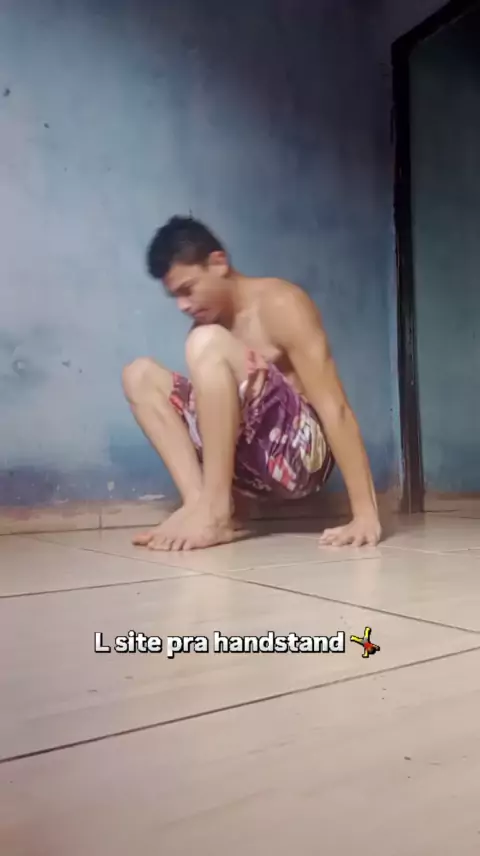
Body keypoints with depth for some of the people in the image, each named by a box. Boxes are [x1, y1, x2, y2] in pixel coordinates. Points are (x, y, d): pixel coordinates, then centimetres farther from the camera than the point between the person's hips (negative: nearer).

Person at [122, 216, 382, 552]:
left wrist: (366, 515, -23)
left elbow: (334, 407, -18)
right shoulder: (207, 323, 12)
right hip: (253, 464, 7)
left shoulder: (279, 303, -10)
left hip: (300, 454, -7)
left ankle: (215, 513, -22)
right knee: (141, 375, 3)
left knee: (207, 344, -24)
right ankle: (201, 502, -13)